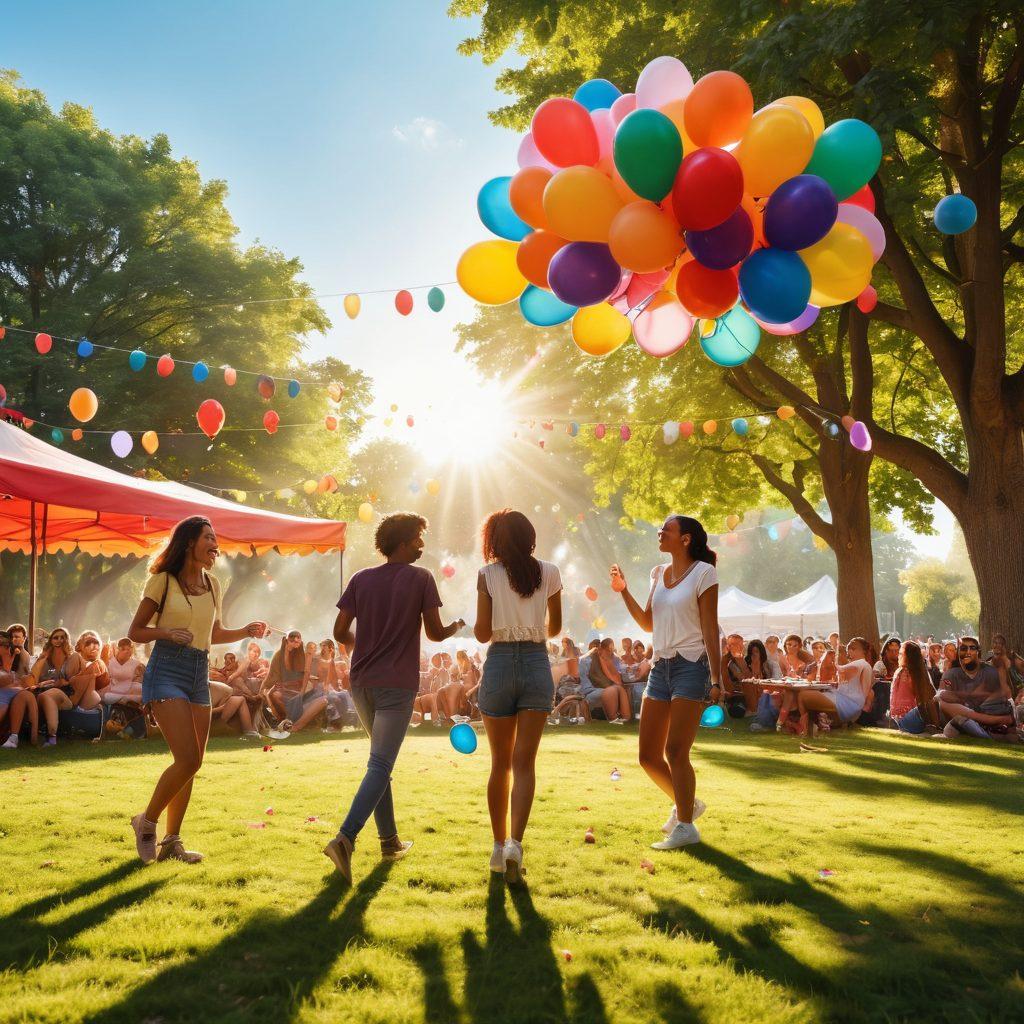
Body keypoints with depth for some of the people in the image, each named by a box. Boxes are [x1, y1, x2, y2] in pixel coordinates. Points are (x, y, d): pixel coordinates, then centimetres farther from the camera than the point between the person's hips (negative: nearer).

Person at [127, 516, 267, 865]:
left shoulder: (212, 584, 11)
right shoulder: (163, 580, -5)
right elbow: (135, 632, -1)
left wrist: (245, 632, 6)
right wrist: (167, 632, -19)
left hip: (200, 675, 6)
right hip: (167, 671, -6)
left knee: (191, 763, 7)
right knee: (188, 760, -16)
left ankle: (172, 842, 19)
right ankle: (146, 822, 7)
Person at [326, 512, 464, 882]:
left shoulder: (361, 579, 6)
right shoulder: (420, 578, -4)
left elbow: (340, 632, 2)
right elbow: (434, 633, -5)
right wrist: (457, 627, 17)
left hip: (362, 681, 5)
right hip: (397, 684, -5)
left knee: (380, 758, 19)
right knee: (380, 765, -6)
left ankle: (390, 840, 24)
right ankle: (345, 838, -21)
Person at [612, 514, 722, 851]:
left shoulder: (703, 573, -6)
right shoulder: (659, 573, 13)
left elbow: (710, 629, -8)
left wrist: (717, 678, -13)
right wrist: (623, 590, 7)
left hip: (691, 667, -7)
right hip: (660, 667, 7)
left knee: (675, 751, -10)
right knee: (648, 755, 7)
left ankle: (685, 826, 4)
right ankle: (686, 803, 29)